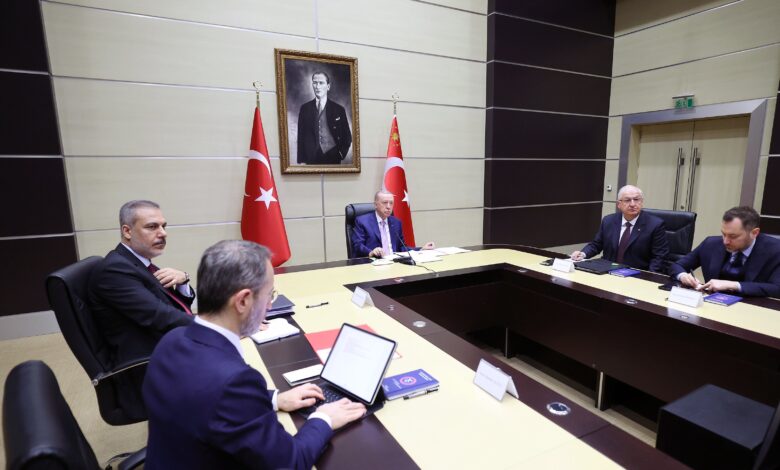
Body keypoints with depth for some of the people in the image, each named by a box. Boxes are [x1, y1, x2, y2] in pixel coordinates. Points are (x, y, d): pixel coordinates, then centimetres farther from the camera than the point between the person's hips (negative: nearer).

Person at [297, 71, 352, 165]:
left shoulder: (339, 109, 3)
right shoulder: (305, 108, 7)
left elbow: (347, 137, 8)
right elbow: (301, 137, 6)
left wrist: (341, 154, -4)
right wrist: (301, 161, 0)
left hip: (333, 158, -1)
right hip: (310, 159, 1)